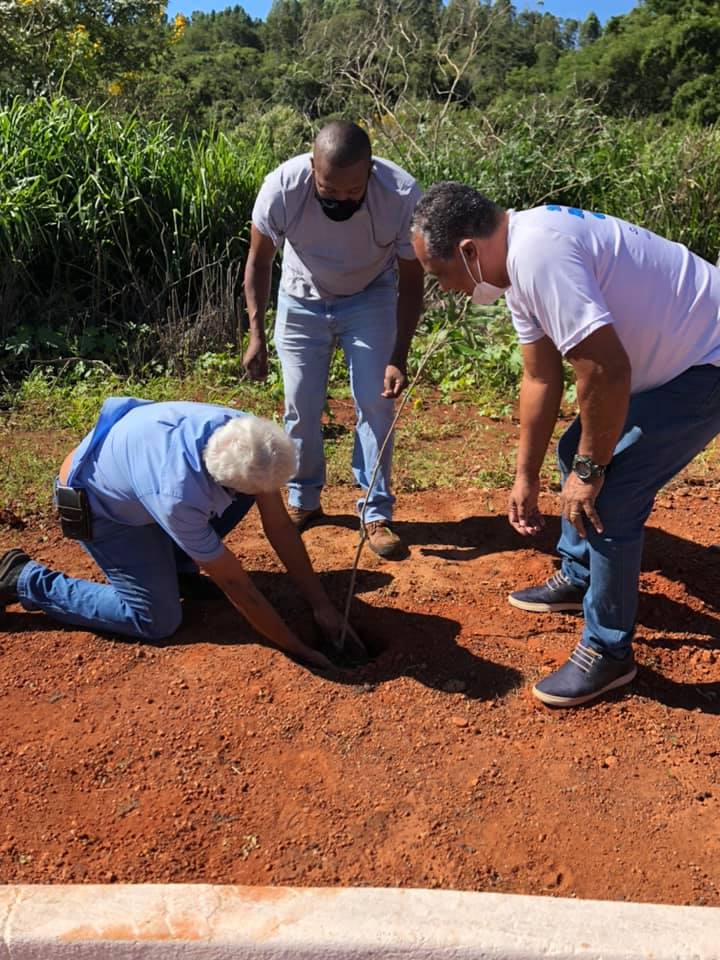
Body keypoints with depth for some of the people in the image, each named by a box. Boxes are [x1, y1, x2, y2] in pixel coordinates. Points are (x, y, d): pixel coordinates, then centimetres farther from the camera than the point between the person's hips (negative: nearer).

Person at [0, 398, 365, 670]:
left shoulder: (248, 436, -25)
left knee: (248, 490, -8)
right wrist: (298, 650, -20)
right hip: (97, 502, -7)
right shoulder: (179, 496, -41)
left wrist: (321, 603, -12)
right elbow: (236, 585, -30)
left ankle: (175, 562, 11)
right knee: (158, 620, -8)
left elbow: (280, 527, -13)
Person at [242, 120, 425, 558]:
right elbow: (259, 262, -11)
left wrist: (398, 358, -22)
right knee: (301, 405, 1)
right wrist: (256, 334, -16)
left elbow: (411, 280, -15)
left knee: (376, 404, -7)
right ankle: (303, 501, 21)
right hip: (302, 299, 1)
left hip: (371, 299, -1)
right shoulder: (282, 187, -28)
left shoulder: (403, 196, -29)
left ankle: (377, 513, 5)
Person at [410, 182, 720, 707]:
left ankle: (607, 652, 4)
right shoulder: (519, 260, 3)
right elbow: (541, 378, 8)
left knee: (611, 494, -14)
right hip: (672, 354, 10)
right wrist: (526, 476, 12)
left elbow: (608, 373, -32)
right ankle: (579, 578, 35)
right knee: (576, 450, 17)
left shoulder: (538, 255, -30)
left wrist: (589, 472, -18)